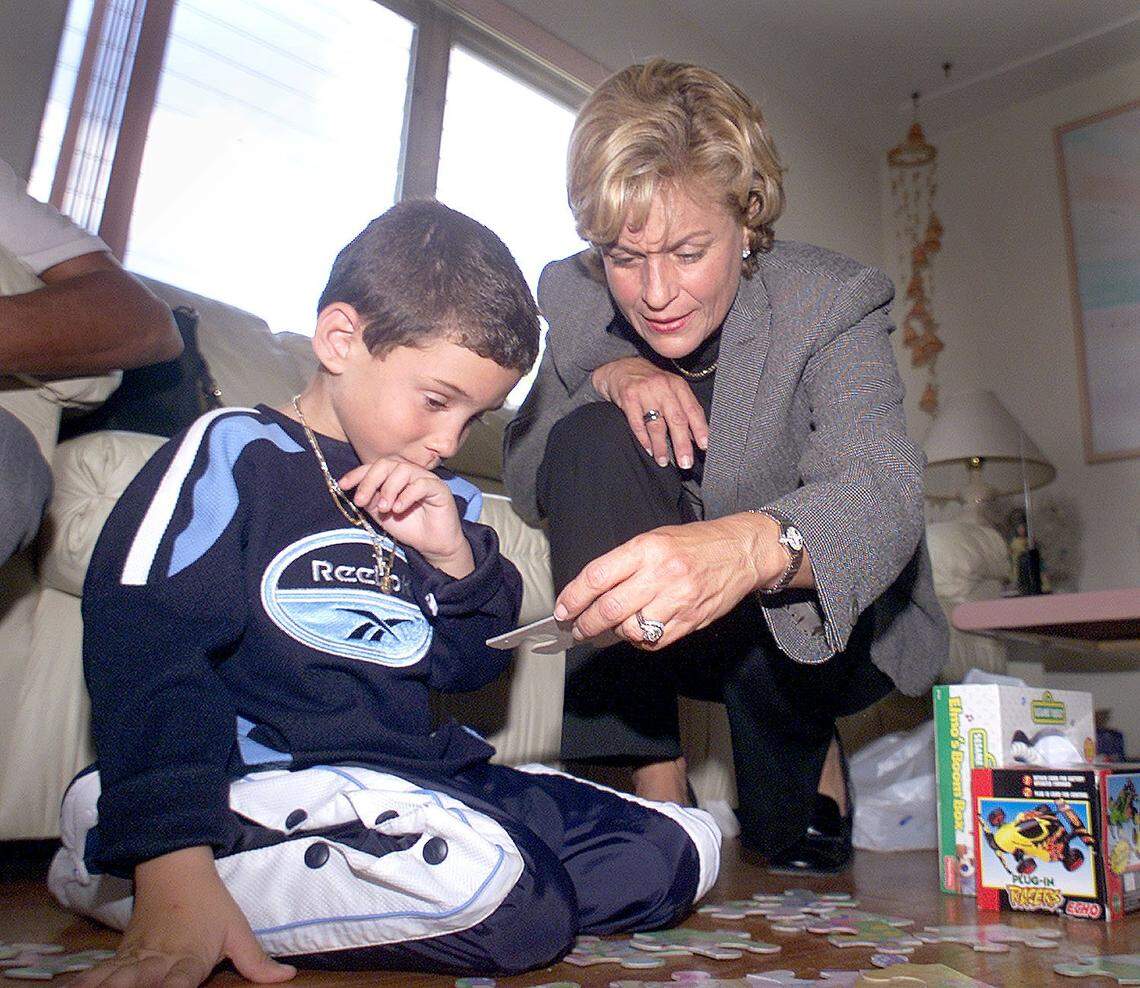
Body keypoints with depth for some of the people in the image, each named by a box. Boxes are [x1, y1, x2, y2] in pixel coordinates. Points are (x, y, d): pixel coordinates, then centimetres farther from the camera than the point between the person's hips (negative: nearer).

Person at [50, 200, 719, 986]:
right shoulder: (236, 452, -4)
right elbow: (144, 651, -14)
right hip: (266, 770, -7)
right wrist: (175, 873, -23)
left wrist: (456, 559, -5)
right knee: (484, 882, -34)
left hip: (417, 772, 7)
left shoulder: (437, 502, 14)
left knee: (680, 849, 0)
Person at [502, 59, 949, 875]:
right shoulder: (572, 297, -8)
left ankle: (811, 761, 3)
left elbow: (885, 494, -35)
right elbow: (526, 485, -5)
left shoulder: (835, 302, -19)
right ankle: (657, 791, -18)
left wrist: (755, 547, -58)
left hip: (826, 629, -2)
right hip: (647, 632, 3)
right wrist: (606, 376, -25)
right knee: (596, 437, -24)